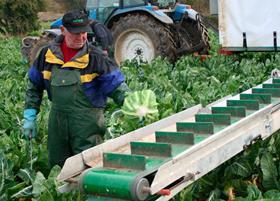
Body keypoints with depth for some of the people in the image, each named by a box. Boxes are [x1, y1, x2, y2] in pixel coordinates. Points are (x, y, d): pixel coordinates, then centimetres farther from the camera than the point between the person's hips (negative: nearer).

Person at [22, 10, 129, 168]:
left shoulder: (96, 57, -9)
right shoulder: (48, 54, 3)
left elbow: (117, 85, -10)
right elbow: (34, 86, 13)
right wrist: (29, 117, 10)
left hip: (88, 123, -4)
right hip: (57, 119, 4)